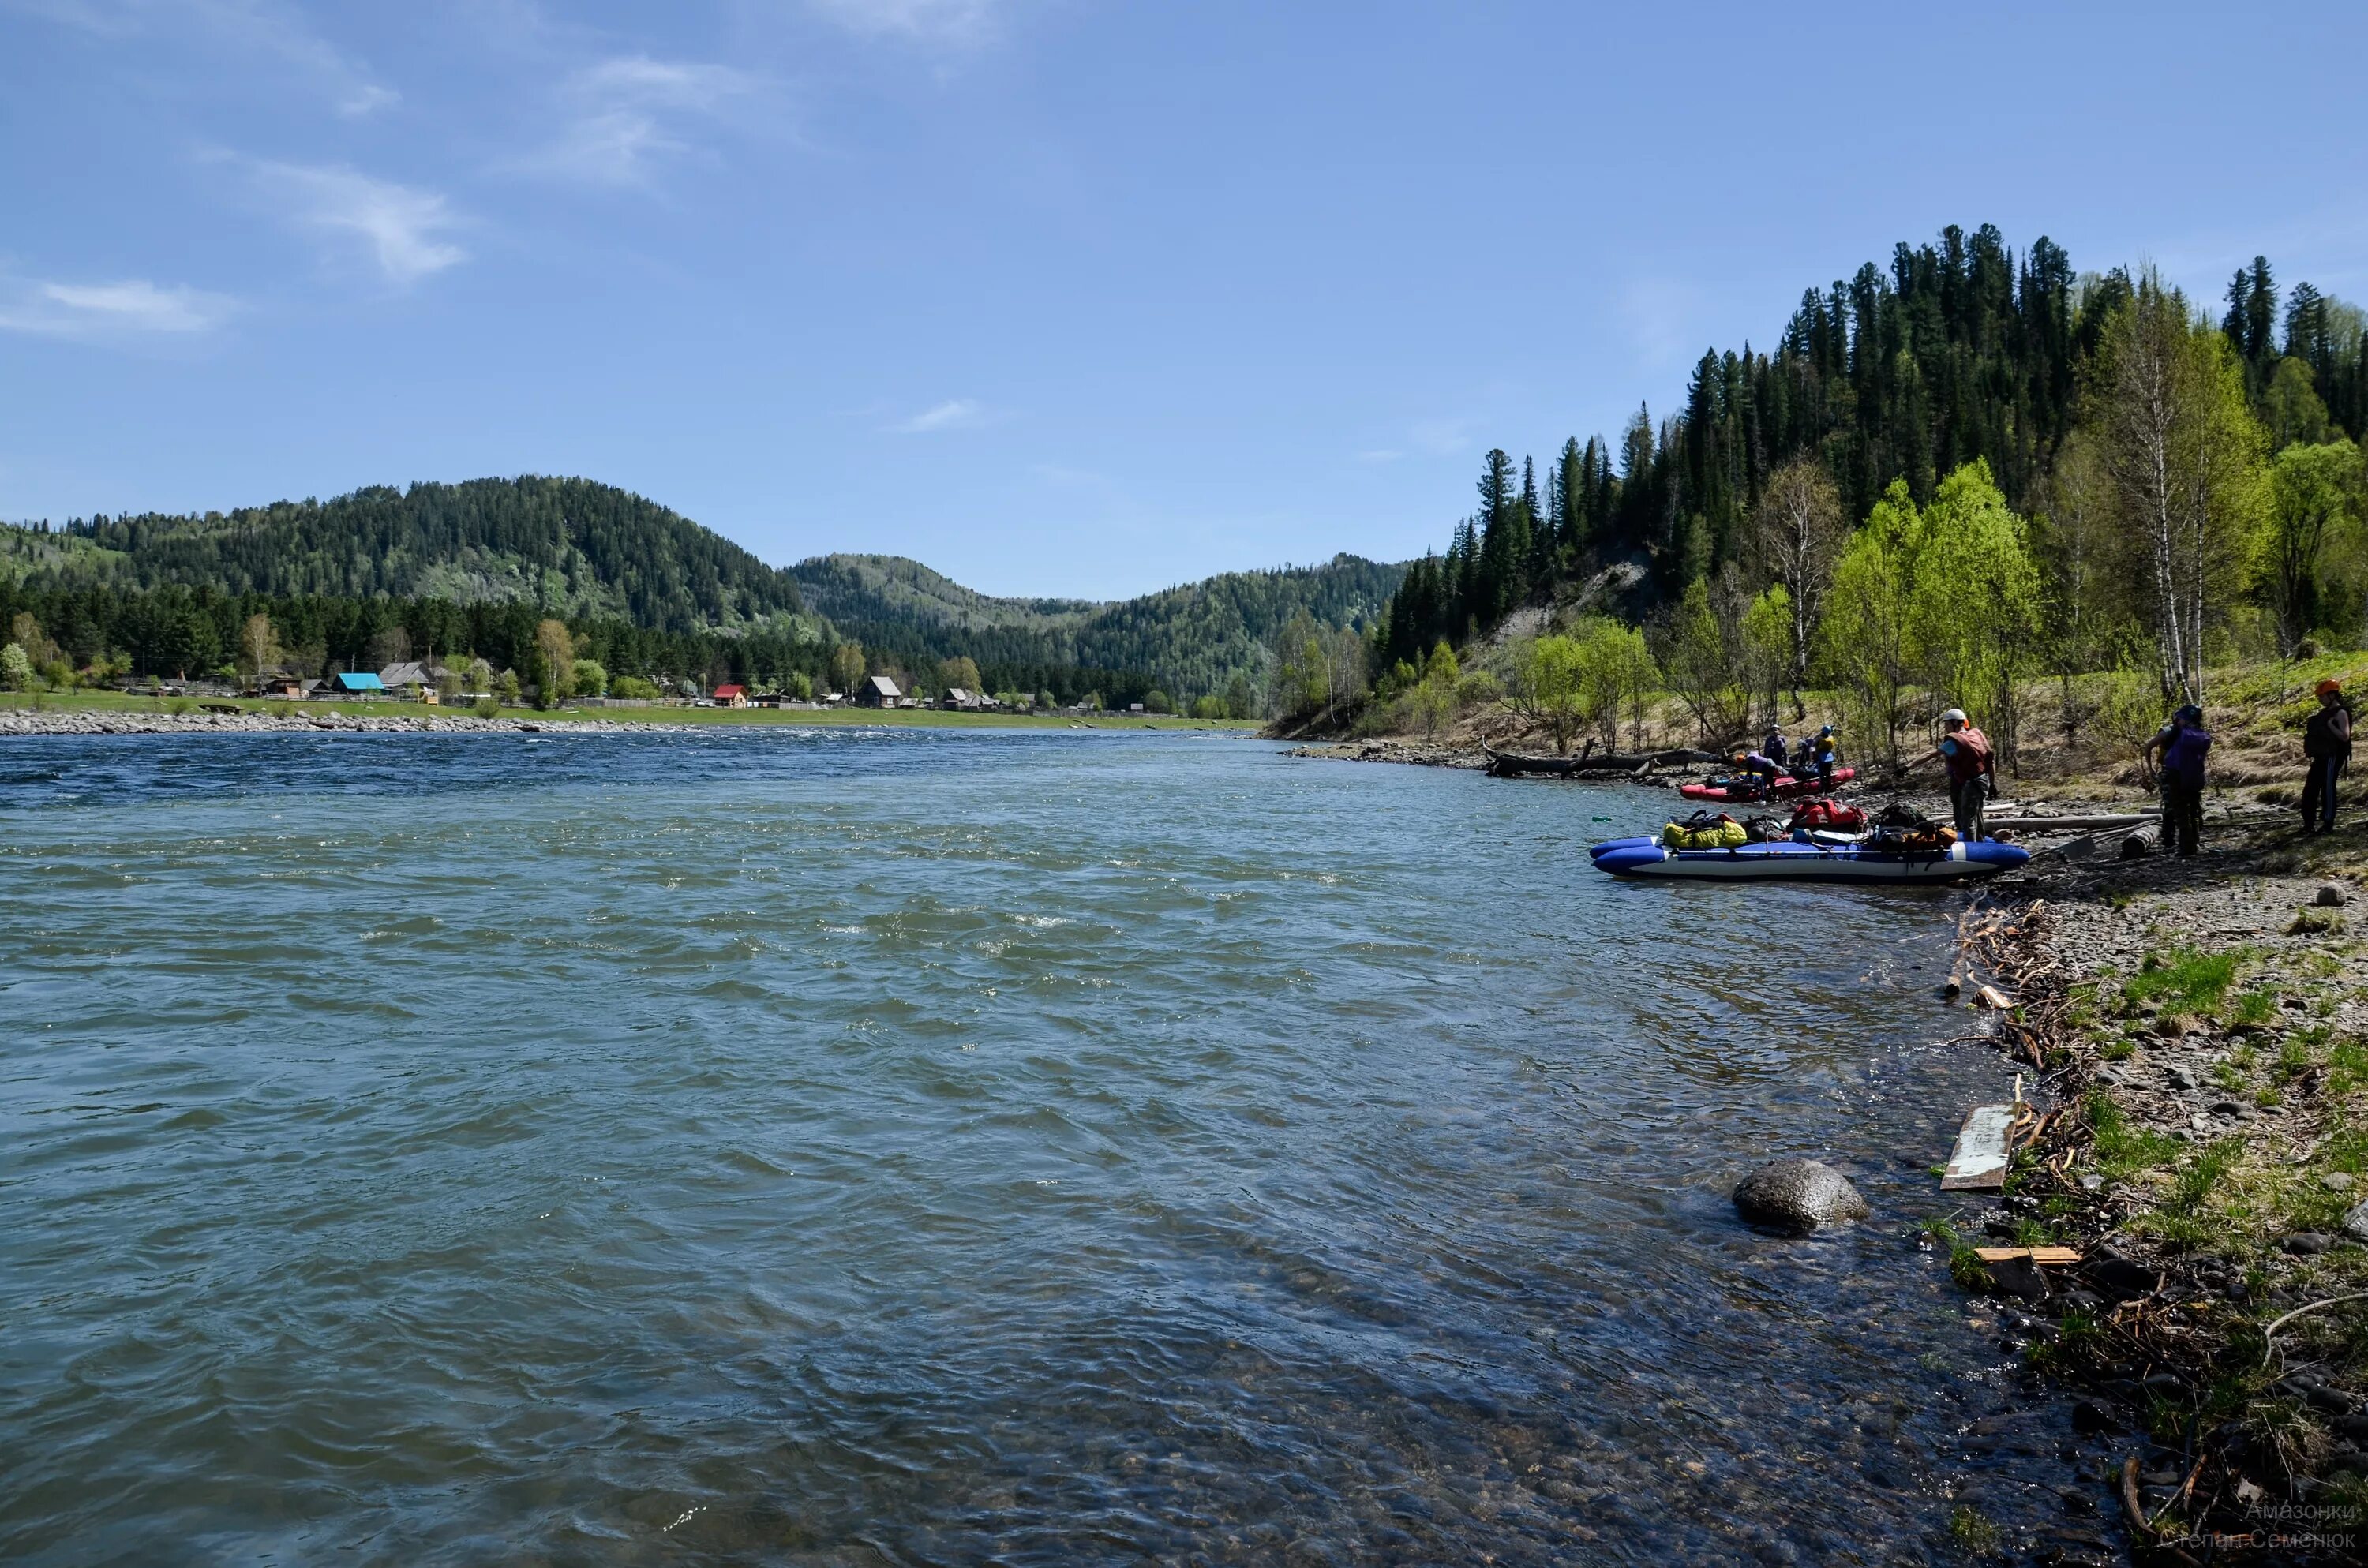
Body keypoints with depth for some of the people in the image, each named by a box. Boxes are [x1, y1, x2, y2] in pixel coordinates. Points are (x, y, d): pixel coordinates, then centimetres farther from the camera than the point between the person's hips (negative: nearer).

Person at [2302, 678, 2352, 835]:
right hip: (2320, 757, 9)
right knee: (2310, 789, 6)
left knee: (2328, 789, -5)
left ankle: (2328, 825, 1)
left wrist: (2330, 725, -20)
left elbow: (2345, 736, -20)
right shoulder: (2324, 713, 16)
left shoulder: (2340, 713, -10)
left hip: (2332, 757, -9)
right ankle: (2309, 824, 11)